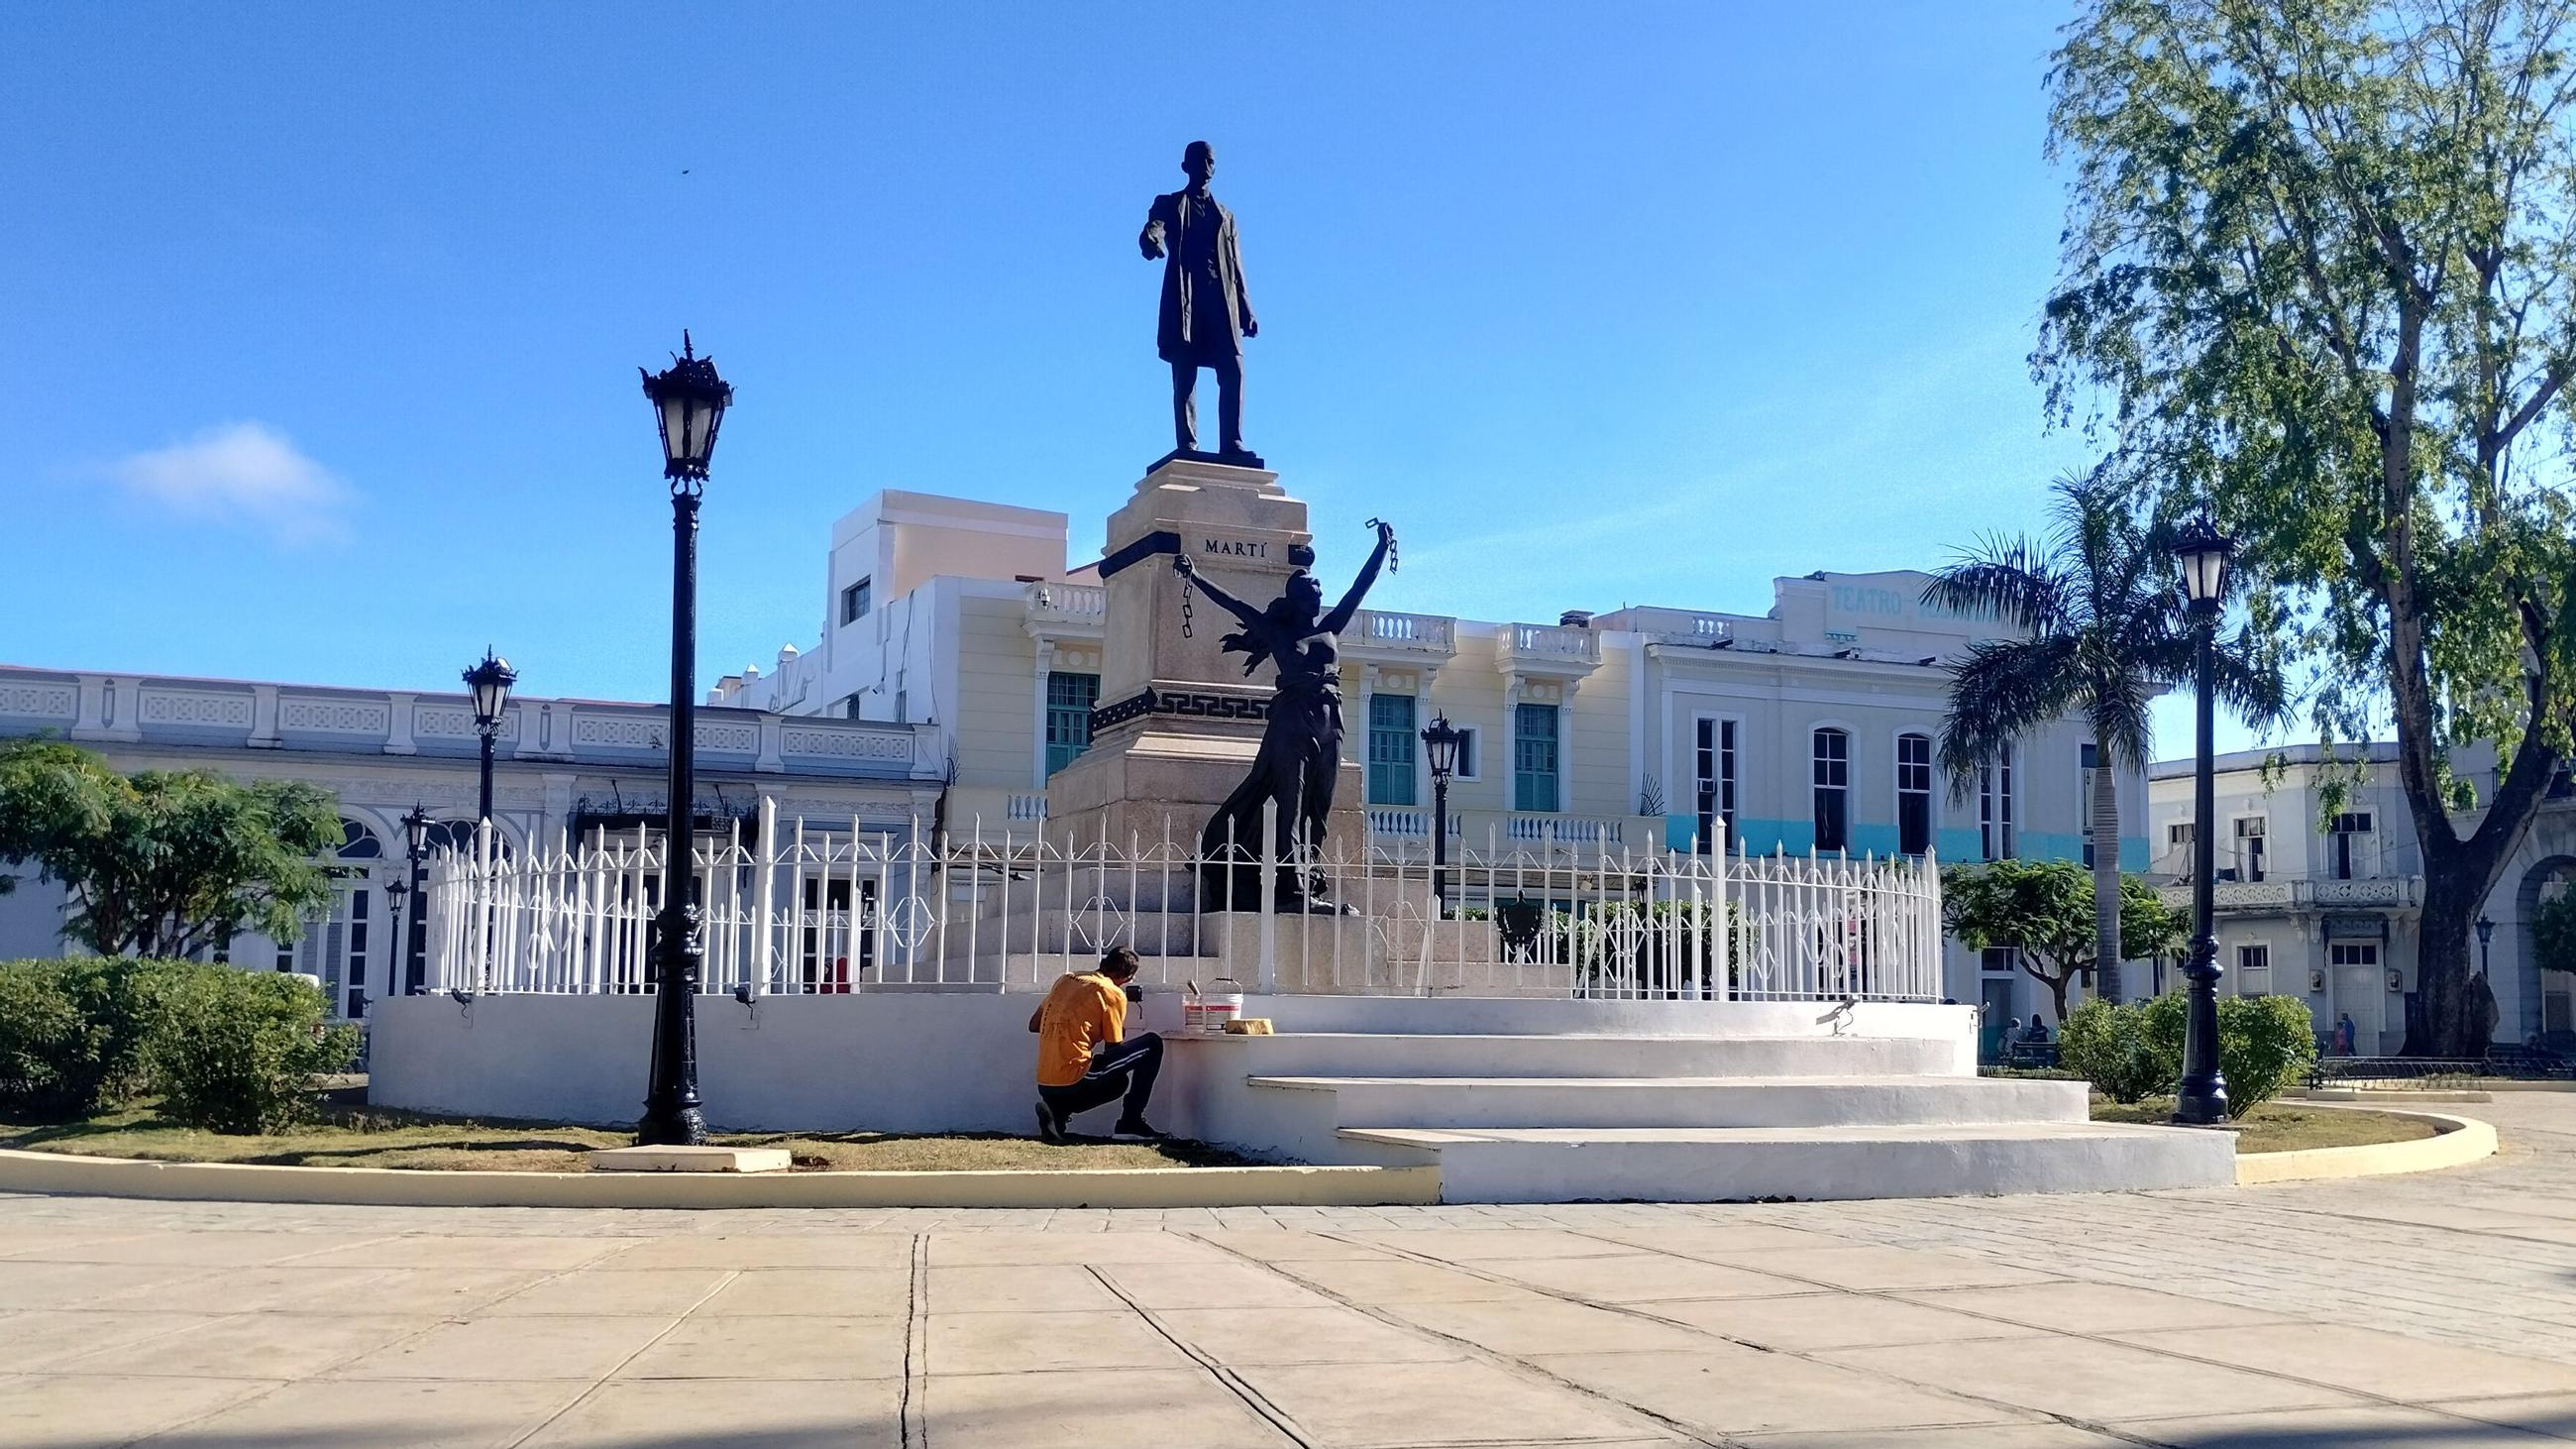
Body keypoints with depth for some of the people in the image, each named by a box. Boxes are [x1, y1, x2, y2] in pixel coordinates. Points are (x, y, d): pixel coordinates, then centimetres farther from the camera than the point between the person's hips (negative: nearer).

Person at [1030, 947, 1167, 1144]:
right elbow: (1114, 1050, 1)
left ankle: (1057, 1110, 9)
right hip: (1073, 1082, -7)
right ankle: (1131, 1124, 1)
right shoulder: (1113, 993, -4)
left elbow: (1033, 1025, 21)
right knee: (1152, 1044, 3)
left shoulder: (1066, 979, 15)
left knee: (1118, 1081, 34)